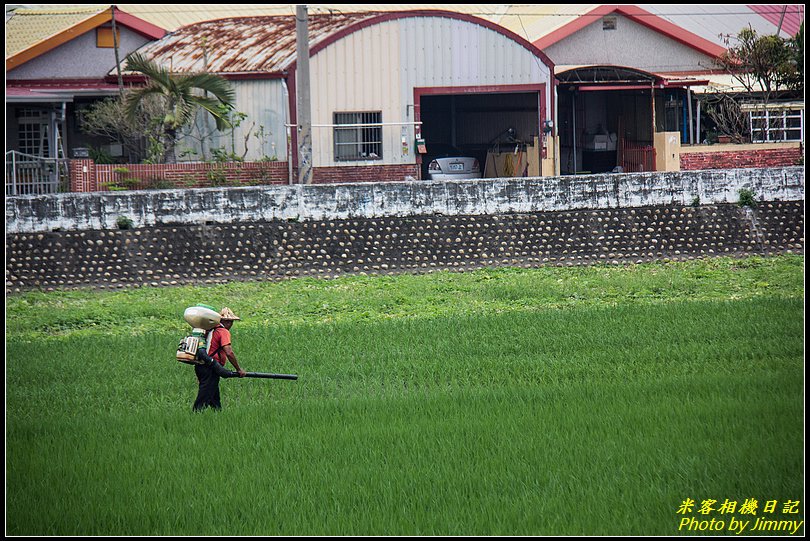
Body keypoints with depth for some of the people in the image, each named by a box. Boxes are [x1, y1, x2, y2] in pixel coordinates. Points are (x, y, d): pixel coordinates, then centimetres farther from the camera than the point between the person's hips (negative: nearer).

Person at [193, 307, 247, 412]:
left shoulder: (211, 330, 16)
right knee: (204, 399, -9)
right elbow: (229, 353, -19)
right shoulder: (224, 332, -10)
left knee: (214, 398, 14)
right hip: (210, 370, -9)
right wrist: (239, 369, -10)